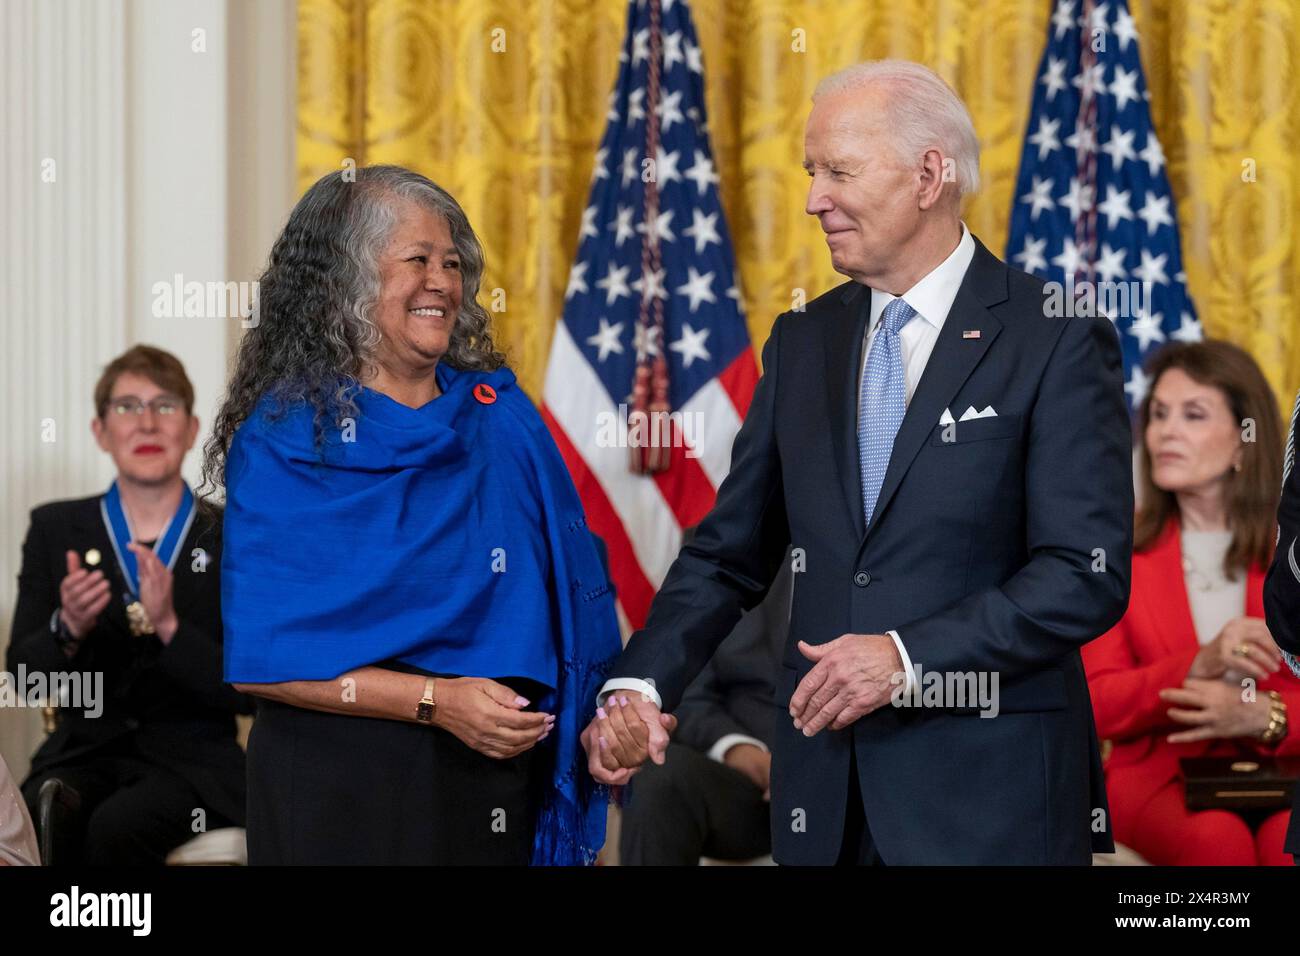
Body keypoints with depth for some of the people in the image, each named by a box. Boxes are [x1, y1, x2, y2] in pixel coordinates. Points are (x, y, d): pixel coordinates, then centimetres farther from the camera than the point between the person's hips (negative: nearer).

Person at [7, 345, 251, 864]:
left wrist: (169, 627, -19)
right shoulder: (54, 529, 10)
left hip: (192, 762, -1)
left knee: (118, 826, -33)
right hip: (83, 755, 1)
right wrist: (68, 628, -16)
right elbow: (25, 673, 5)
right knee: (34, 822, -32)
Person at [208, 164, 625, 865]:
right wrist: (436, 701, -19)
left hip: (499, 778, 4)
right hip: (344, 788, -4)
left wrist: (614, 706, -10)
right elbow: (261, 656, -11)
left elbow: (569, 595, 8)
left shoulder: (501, 416, 6)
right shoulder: (283, 438, -7)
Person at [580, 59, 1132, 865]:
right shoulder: (802, 341, 11)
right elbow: (731, 552, 11)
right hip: (827, 793, 5)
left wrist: (910, 656, -20)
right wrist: (641, 683, -4)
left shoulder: (1058, 342, -7)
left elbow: (1089, 575, -12)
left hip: (988, 795, -5)